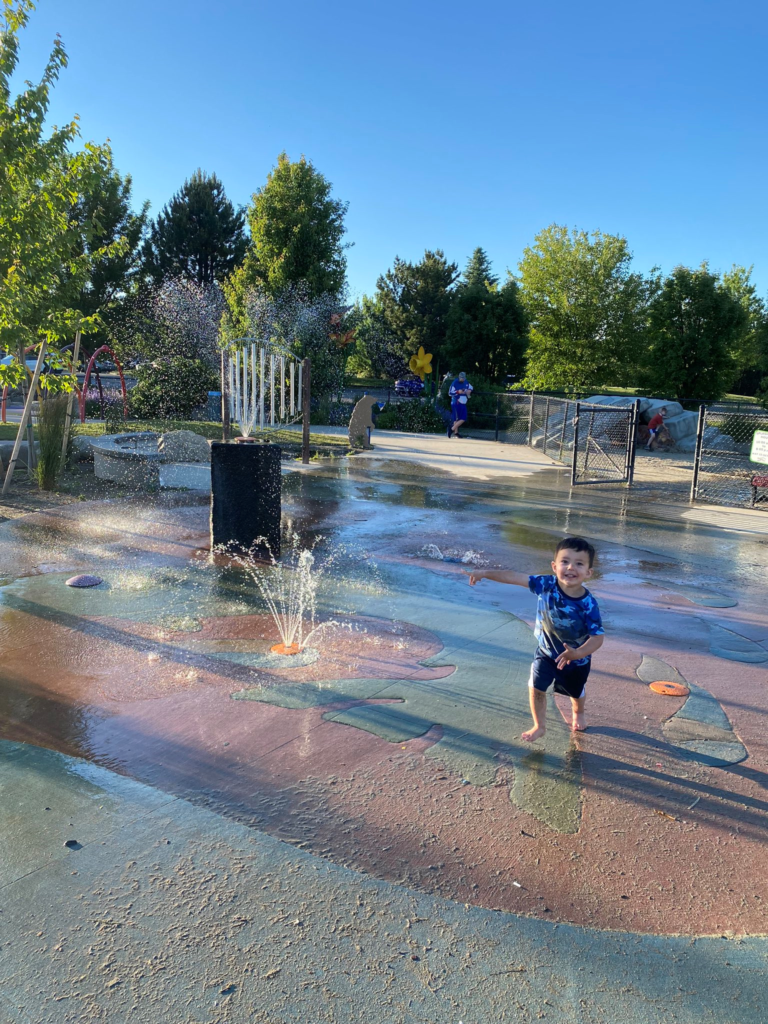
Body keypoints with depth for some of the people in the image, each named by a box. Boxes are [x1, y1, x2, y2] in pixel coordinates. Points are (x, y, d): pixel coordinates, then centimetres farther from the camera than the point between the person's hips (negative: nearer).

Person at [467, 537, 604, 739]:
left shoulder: (588, 605, -33)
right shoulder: (546, 585, -26)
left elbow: (598, 637, -31)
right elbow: (515, 577, -21)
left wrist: (577, 654, -46)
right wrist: (485, 573, -23)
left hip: (577, 659, -1)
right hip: (546, 652, 1)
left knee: (576, 692, 24)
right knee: (536, 688, -2)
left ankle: (578, 714, 59)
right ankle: (539, 726, 25)